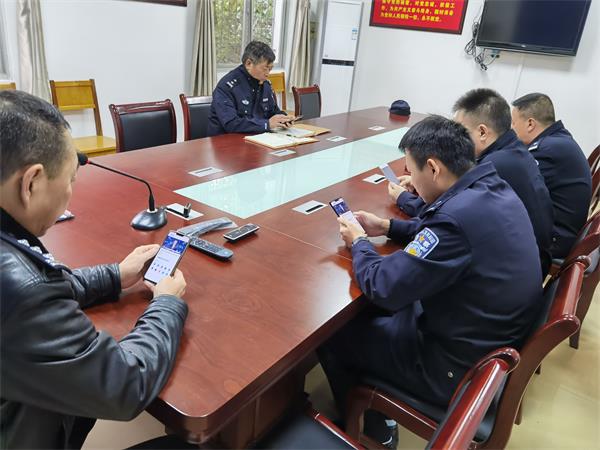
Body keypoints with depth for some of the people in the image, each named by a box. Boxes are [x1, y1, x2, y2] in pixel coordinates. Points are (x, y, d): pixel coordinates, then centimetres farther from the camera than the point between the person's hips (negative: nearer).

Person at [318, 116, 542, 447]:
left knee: (330, 336, 4)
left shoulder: (458, 215, -33)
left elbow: (382, 287, -25)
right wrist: (388, 227, 9)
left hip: (461, 365, -9)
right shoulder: (495, 189, -3)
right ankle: (377, 410, 33)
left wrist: (358, 242, -6)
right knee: (366, 314, 22)